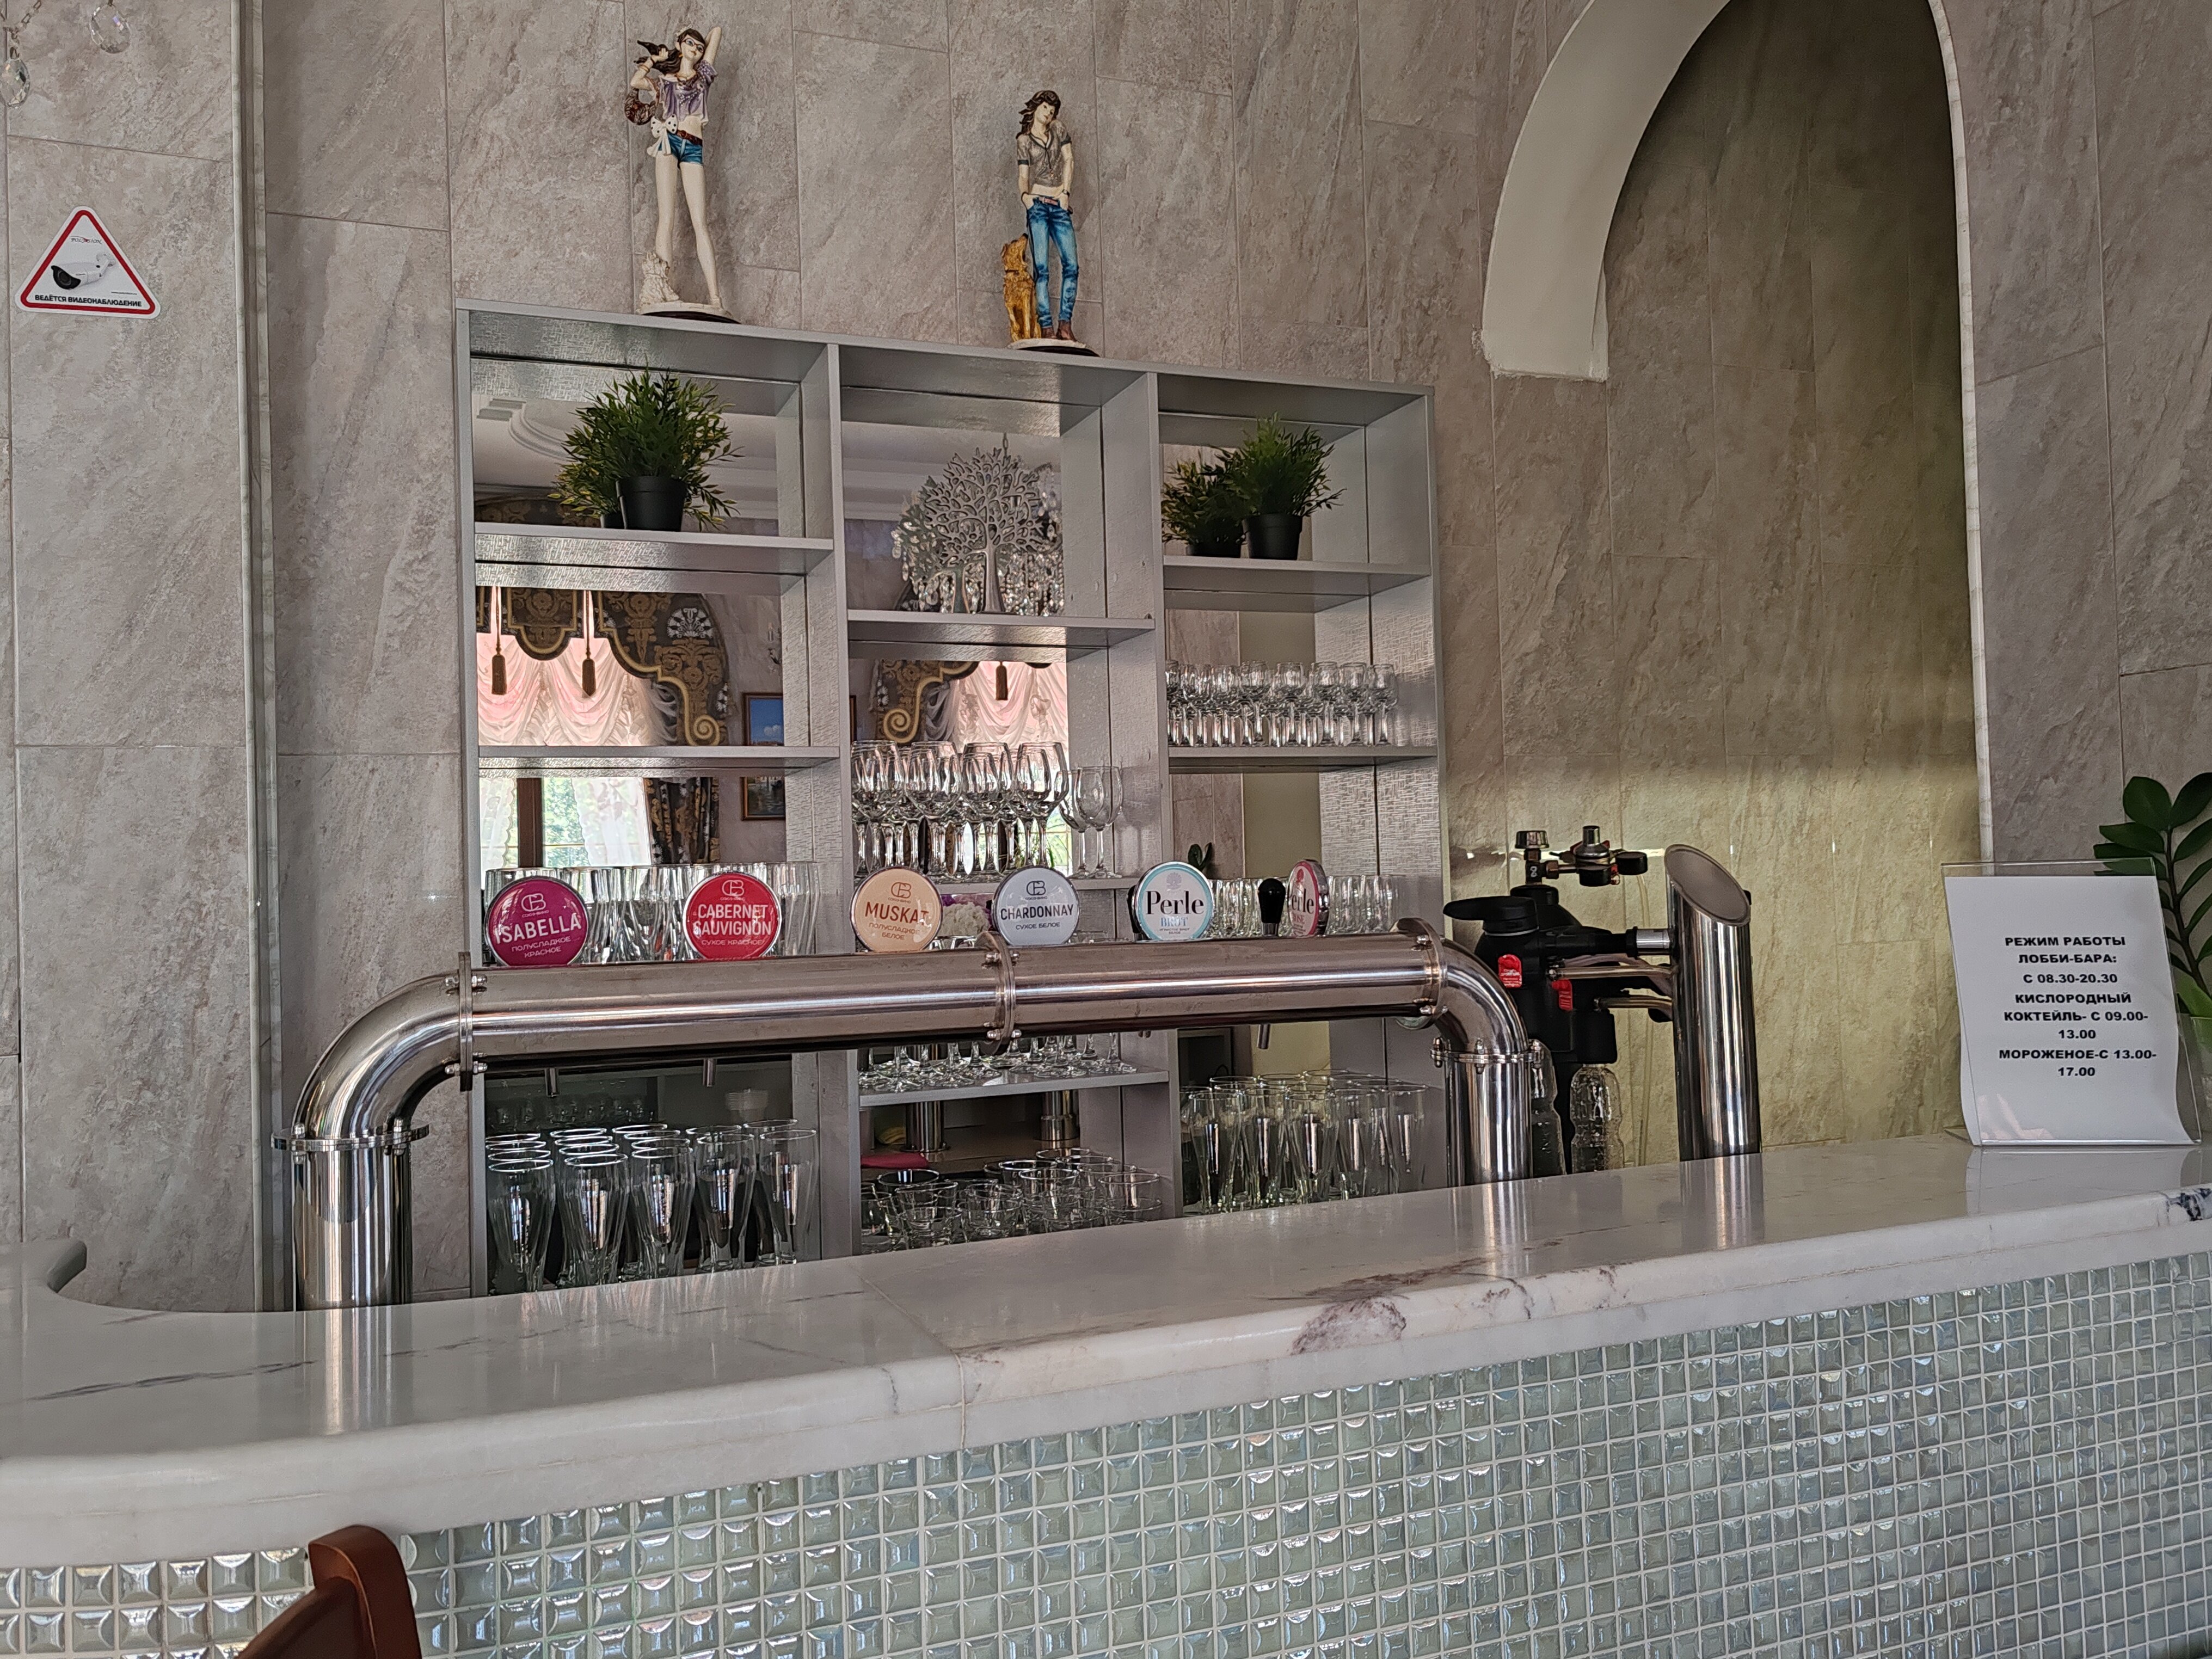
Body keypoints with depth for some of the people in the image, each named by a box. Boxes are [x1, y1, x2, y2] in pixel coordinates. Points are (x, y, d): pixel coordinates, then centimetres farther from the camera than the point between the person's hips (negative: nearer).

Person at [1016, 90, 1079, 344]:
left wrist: (1066, 192, -3)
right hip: (1039, 205, -2)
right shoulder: (1024, 141, 12)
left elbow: (1069, 161, 9)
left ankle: (1065, 324, -9)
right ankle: (1047, 326, -16)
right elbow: (1024, 176, 7)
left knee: (1070, 264, -10)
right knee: (1041, 266, -11)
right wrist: (1025, 195, -13)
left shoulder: (1059, 132, 17)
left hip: (1060, 207, 2)